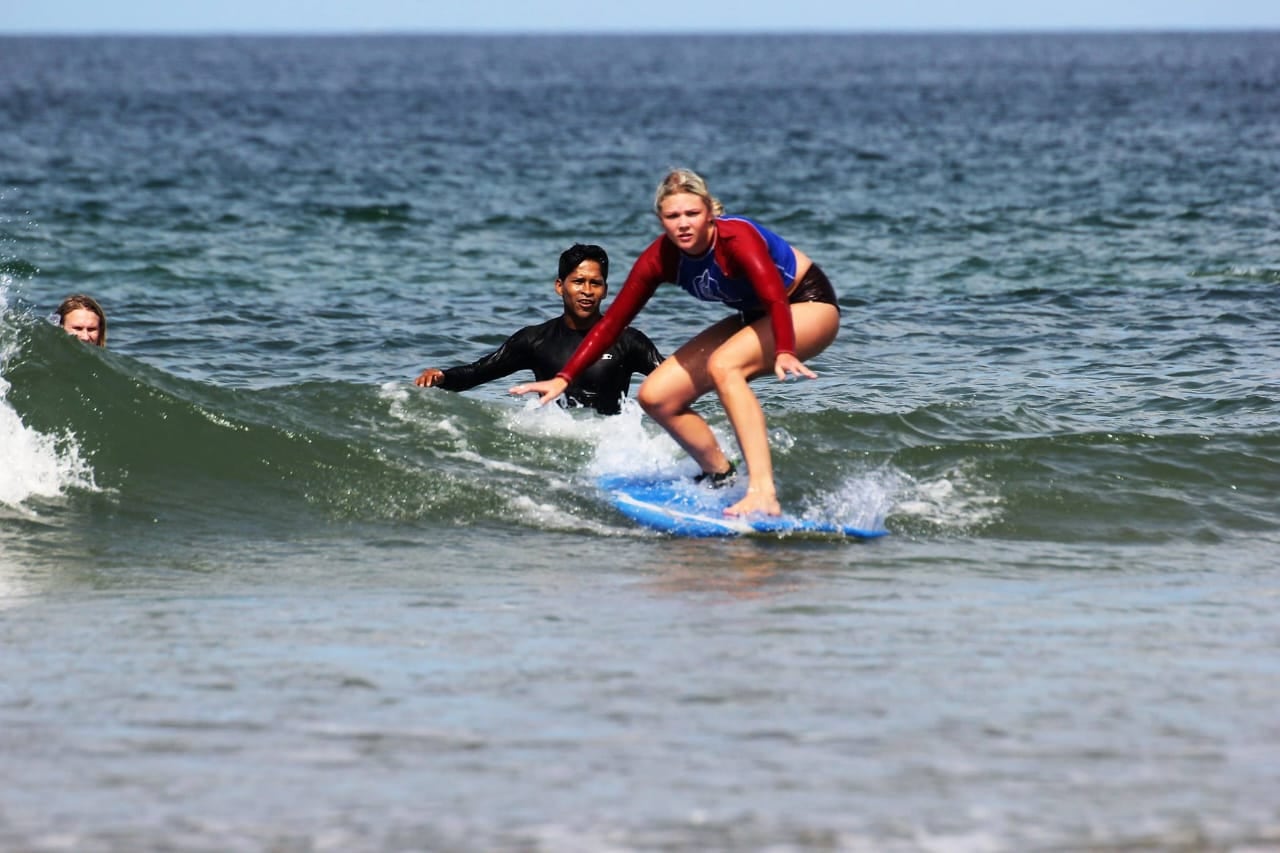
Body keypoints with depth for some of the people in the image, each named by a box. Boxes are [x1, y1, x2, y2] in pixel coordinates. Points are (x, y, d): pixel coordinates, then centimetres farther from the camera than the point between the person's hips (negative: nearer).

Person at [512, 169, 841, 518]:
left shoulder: (737, 237, -32)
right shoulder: (661, 259, -14)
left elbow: (776, 299, -45)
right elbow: (612, 321, -8)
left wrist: (784, 353, -64)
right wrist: (563, 378, -14)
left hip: (810, 305, -7)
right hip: (754, 317, 7)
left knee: (723, 365, -34)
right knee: (656, 397, -4)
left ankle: (763, 494, -41)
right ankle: (720, 478, 17)